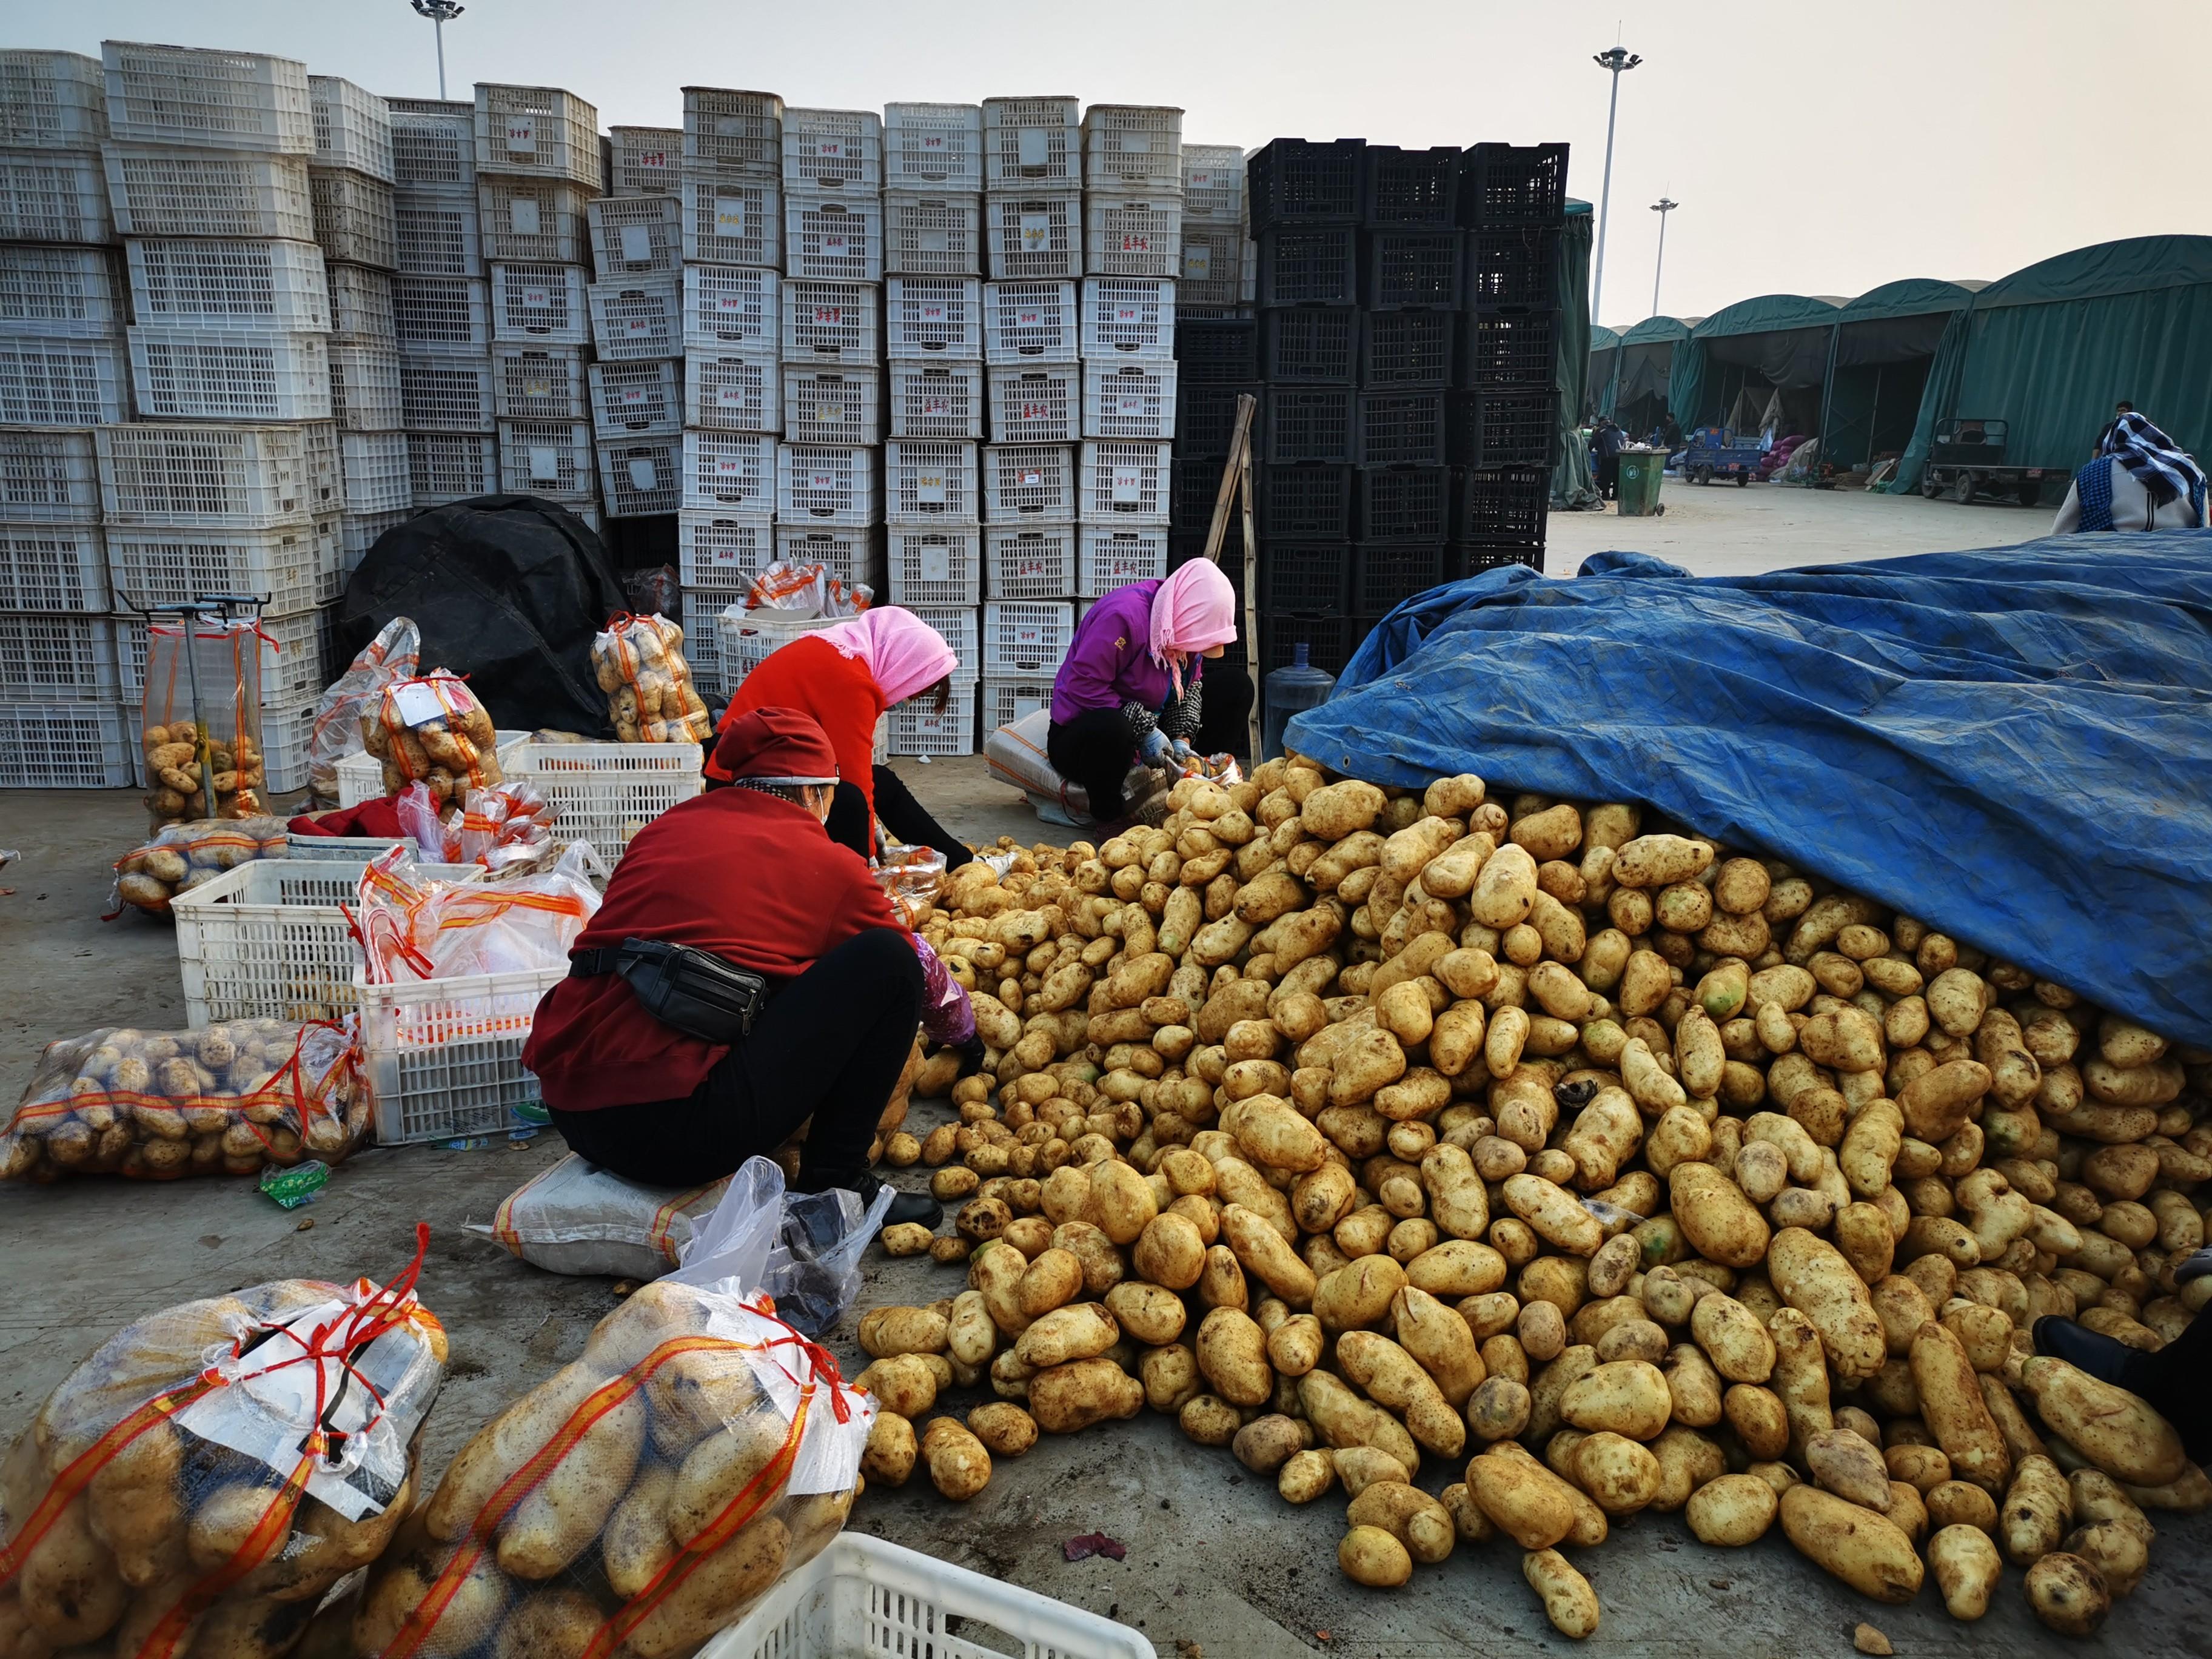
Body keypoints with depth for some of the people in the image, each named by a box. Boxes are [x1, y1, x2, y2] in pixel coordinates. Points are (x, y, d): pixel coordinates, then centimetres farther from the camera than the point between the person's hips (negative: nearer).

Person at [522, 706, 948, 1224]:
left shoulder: (664, 828, 17)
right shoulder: (828, 864, 4)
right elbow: (921, 973, 20)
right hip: (680, 1123, -7)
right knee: (887, 960, 3)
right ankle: (834, 1184, 8)